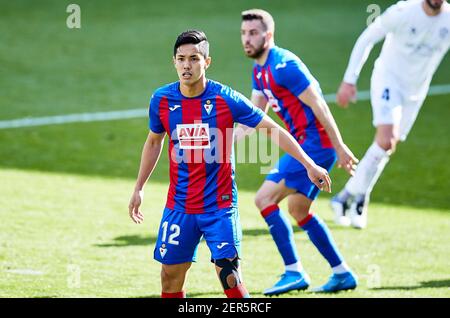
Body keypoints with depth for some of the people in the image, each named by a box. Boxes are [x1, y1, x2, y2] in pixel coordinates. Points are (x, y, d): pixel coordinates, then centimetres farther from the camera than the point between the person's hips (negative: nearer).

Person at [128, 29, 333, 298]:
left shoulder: (226, 99, -11)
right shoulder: (162, 100, -2)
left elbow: (272, 129, -4)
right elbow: (154, 142, 17)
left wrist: (309, 165, -9)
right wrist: (139, 189, 18)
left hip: (220, 205, -3)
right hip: (179, 206, 3)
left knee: (229, 275, -13)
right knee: (171, 275, 5)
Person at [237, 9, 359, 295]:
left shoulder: (282, 65, -17)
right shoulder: (260, 71, 14)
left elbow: (318, 106, -18)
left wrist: (340, 148, -19)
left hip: (315, 143, -10)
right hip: (304, 144, 10)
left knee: (265, 199, -12)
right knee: (298, 209, 17)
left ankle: (294, 272, -9)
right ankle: (343, 274, 23)